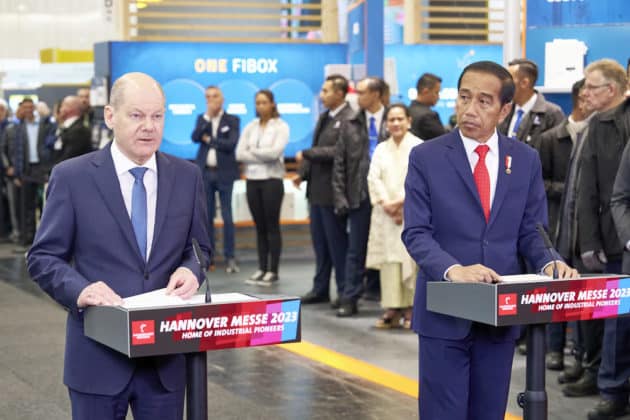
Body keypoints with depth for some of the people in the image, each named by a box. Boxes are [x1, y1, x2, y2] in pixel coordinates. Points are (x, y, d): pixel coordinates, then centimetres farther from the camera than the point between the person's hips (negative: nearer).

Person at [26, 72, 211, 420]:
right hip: (99, 356, -3)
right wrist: (79, 289, -22)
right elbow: (43, 258, -3)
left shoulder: (187, 176, 5)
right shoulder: (72, 177, -5)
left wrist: (192, 270, -10)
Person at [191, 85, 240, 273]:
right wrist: (208, 116, -12)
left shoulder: (232, 120, 1)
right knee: (206, 217, 6)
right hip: (204, 173, 3)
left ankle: (230, 258, 0)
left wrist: (209, 140, -8)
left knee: (227, 217, -3)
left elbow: (231, 144, -12)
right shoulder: (202, 119, 11)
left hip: (224, 173, -3)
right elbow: (195, 137, -7)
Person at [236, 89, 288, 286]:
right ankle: (262, 269, 12)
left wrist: (252, 152, -6)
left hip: (272, 180, -4)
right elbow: (239, 154, 0)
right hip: (252, 180, 4)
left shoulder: (281, 126, -4)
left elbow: (275, 152, -17)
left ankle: (273, 271, 2)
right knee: (260, 227, 8)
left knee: (272, 226, -2)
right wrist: (262, 157, -10)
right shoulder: (250, 127, 9)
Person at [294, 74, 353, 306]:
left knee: (337, 242, 0)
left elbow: (338, 152, -23)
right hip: (317, 188, 9)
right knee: (320, 241, 14)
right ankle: (320, 288, 22)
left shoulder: (349, 120, -15)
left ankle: (344, 291, 11)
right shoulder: (324, 117, 15)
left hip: (333, 190, -9)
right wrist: (302, 173, 6)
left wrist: (306, 154, -17)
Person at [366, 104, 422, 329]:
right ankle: (392, 309, 0)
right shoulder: (381, 149, 15)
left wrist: (401, 202, -13)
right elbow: (373, 178, 6)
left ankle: (410, 308, -2)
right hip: (386, 214, 4)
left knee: (410, 258, -6)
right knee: (389, 259, -1)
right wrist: (386, 203, -8)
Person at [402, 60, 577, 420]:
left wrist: (549, 262, -15)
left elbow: (531, 230, 7)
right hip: (445, 311, -3)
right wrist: (453, 270, -27)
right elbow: (416, 233, -9)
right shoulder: (426, 157, -3)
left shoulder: (526, 160, 6)